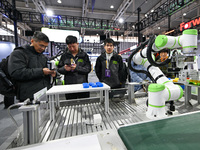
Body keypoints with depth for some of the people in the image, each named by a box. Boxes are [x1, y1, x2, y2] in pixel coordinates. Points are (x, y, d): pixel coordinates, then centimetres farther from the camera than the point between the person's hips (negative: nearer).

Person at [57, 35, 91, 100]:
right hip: (69, 86, 1)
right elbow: (59, 69, 7)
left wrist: (77, 68, -20)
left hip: (83, 85, -1)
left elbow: (88, 69, -6)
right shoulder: (64, 56, 6)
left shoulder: (84, 55, 2)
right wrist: (64, 68, -14)